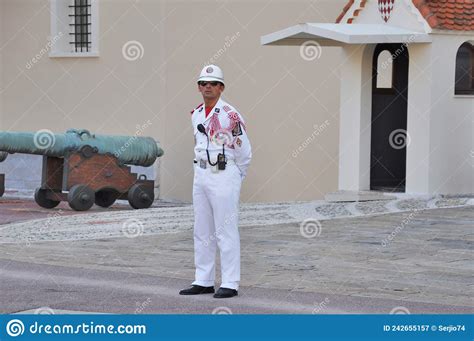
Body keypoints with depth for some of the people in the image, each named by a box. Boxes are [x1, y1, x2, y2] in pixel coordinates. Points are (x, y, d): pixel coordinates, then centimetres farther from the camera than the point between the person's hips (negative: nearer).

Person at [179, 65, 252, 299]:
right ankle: (203, 282, 16)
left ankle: (230, 284, -4)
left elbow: (244, 152, -6)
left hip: (224, 176, -8)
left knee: (226, 231, -6)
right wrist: (201, 172, 15)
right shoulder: (196, 115, 11)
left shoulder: (230, 115, -11)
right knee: (202, 232, 10)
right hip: (201, 175, 8)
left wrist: (234, 180, 2)